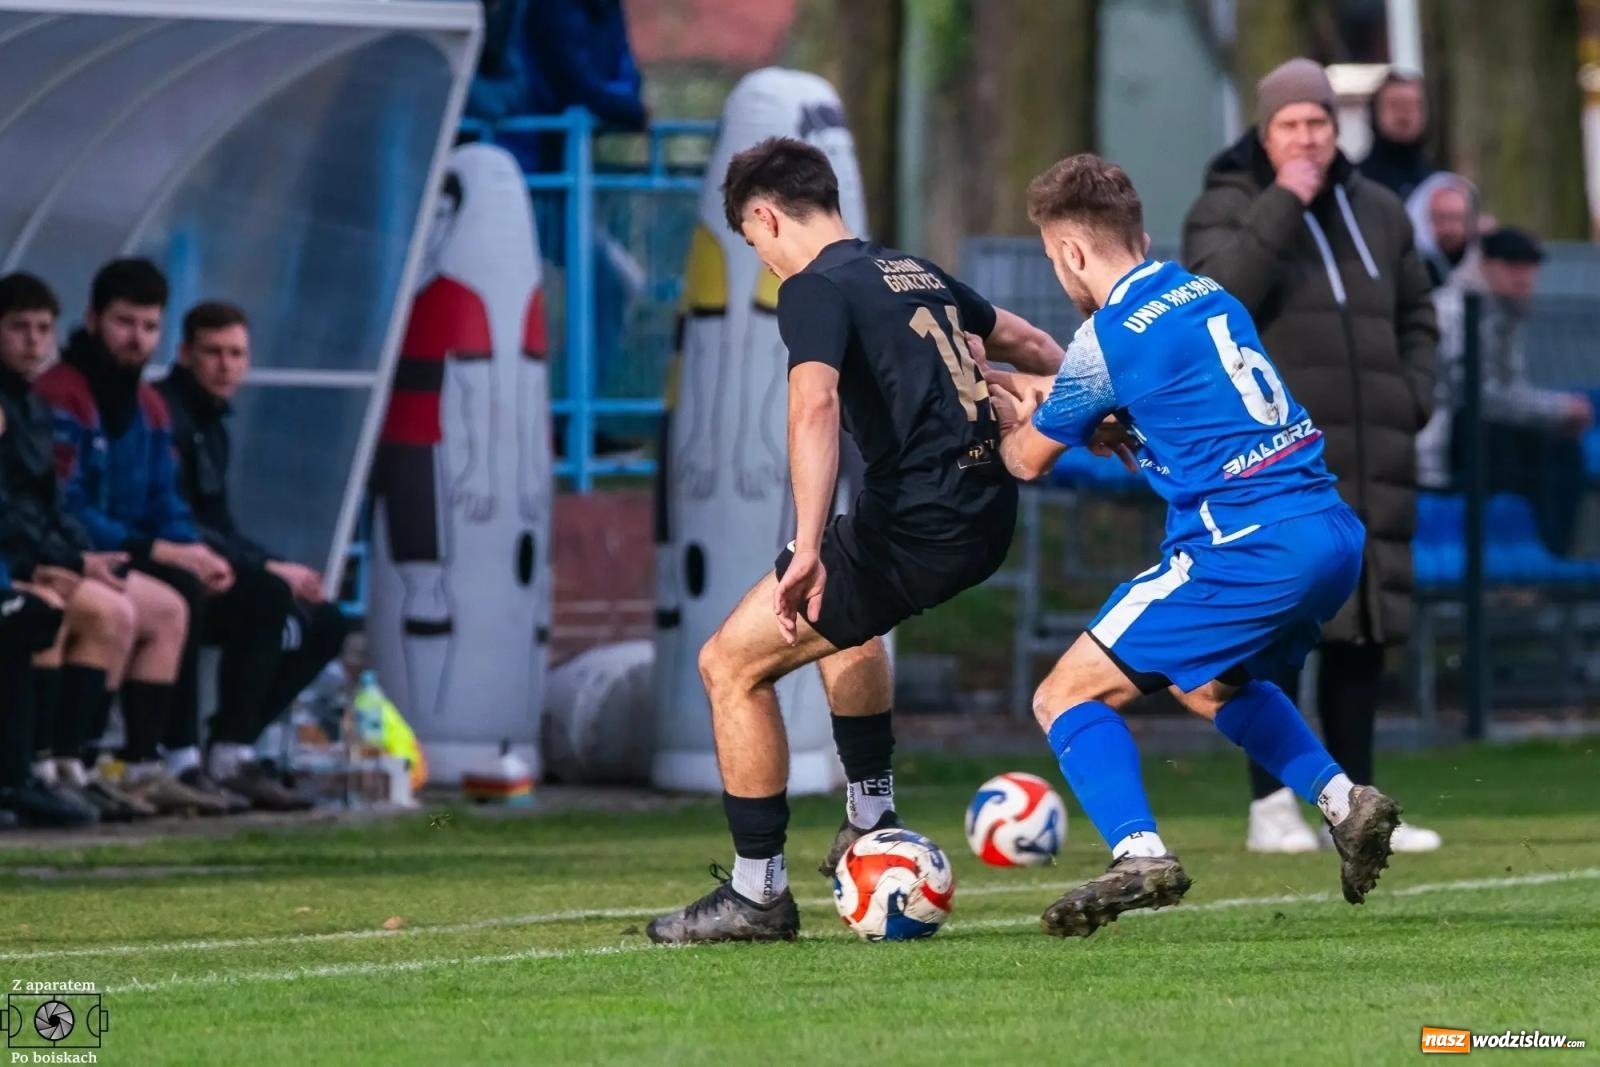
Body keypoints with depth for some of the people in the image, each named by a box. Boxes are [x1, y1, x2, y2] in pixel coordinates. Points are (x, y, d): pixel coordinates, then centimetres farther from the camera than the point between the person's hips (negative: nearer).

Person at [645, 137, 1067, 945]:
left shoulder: (814, 290, -7)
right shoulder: (914, 272, 19)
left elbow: (815, 405, -25)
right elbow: (1026, 343, 32)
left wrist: (807, 548, -34)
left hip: (918, 527, -9)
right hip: (986, 513, 9)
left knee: (731, 664, 1)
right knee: (839, 611, 39)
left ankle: (758, 893, 3)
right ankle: (873, 817, 40)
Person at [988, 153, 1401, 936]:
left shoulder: (1109, 337, -7)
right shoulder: (1210, 298, 15)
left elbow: (1030, 460, 8)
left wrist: (1008, 420, 30)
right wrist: (1051, 402, 33)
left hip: (1249, 550, -8)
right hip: (1334, 533, 8)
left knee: (1065, 699, -1)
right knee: (1208, 686, 34)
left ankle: (1139, 854, -19)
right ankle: (1342, 800, 20)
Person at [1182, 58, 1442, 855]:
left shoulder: (1377, 213, 16)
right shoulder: (1226, 210, 0)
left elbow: (1416, 317, 26)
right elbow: (1216, 296, -19)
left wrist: (1414, 395, 8)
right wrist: (1282, 207, -20)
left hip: (1370, 458, 5)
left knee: (1367, 625, 5)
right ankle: (1272, 806, -9)